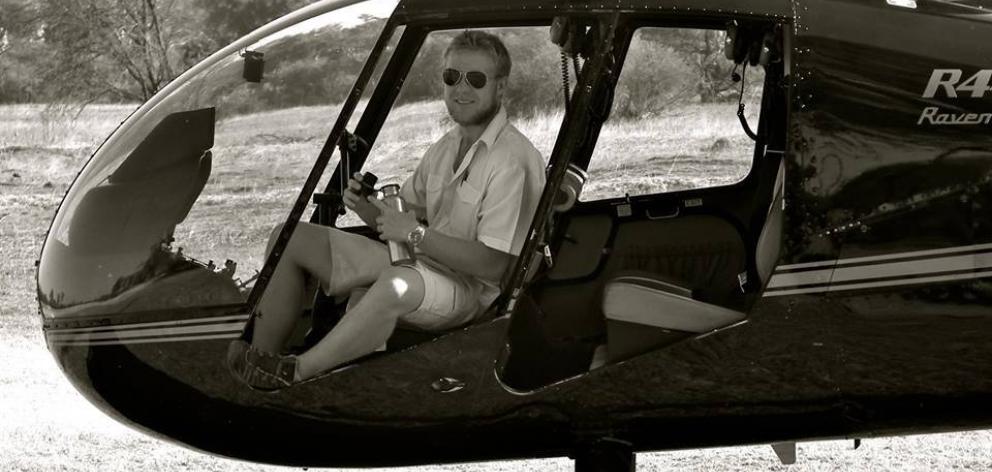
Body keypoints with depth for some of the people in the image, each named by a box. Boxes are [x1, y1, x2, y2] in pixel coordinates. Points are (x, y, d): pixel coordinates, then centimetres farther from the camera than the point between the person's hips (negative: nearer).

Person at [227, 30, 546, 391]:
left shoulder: (513, 160, -15)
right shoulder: (447, 147, 14)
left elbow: (493, 265, -21)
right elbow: (402, 217, 17)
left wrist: (416, 234, -22)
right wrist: (367, 208, -5)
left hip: (469, 290, -9)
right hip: (418, 263, 9)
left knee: (396, 284, -44)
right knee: (288, 239, 0)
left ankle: (294, 373, -30)